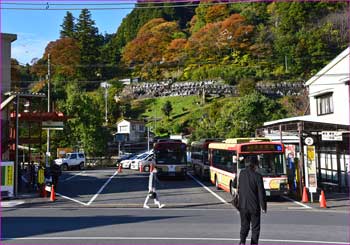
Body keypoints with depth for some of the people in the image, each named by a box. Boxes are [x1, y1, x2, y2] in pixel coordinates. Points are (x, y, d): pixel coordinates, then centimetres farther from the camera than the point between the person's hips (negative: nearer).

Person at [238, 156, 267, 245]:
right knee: (255, 227, 12)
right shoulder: (257, 176, -14)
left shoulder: (241, 174, -1)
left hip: (243, 205, 4)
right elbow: (261, 193, -11)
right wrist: (263, 206, -1)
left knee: (244, 226, 12)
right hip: (254, 206, -3)